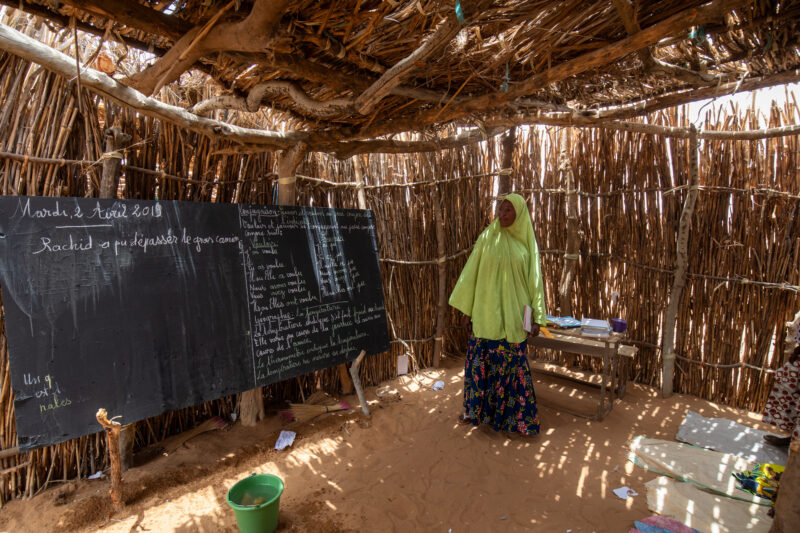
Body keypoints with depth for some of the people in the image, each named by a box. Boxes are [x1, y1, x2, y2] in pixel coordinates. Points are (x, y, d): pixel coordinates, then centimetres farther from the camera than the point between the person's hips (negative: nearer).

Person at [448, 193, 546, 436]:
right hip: (486, 312, 0)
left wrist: (537, 317, -1)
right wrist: (466, 310, 1)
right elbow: (471, 273, 3)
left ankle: (514, 414, 23)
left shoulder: (527, 243, 3)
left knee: (513, 365, 7)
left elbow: (534, 280, 4)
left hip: (513, 314, 0)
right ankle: (476, 410, 25)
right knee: (481, 361, 7)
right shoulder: (487, 238, 1)